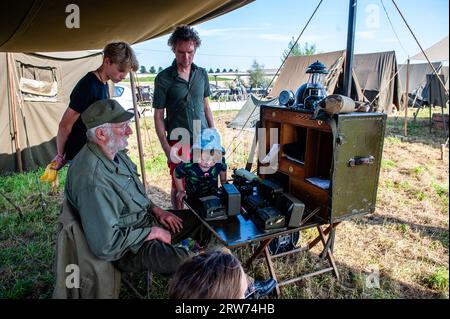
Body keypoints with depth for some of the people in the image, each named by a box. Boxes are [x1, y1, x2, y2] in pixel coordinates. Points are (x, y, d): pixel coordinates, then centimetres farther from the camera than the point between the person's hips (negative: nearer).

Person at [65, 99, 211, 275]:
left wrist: (156, 209, 4)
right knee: (180, 260, -32)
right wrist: (152, 233, -21)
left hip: (144, 217, 10)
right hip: (128, 246, -9)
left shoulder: (115, 152, 0)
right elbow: (105, 245, -32)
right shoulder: (92, 179, -31)